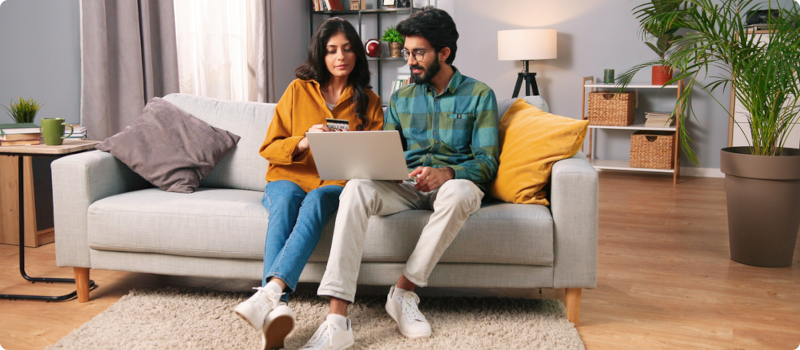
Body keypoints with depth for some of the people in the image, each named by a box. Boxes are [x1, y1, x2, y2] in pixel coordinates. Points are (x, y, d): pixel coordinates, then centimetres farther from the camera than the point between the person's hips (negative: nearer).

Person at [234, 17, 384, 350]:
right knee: (286, 200, -35)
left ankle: (270, 291, -53)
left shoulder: (369, 101, 12)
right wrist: (301, 143, -15)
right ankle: (275, 308, -52)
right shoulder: (299, 90, 9)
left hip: (335, 185, 0)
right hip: (288, 178, 0)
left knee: (316, 200, -36)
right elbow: (268, 148, 5)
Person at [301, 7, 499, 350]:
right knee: (357, 188, -30)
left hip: (454, 181, -2)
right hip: (405, 186, 3)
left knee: (459, 192, -40)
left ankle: (404, 291, -24)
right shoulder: (400, 98, 17)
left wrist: (446, 173, -23)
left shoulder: (479, 95, 6)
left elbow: (487, 161, -2)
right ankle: (337, 320, -40)